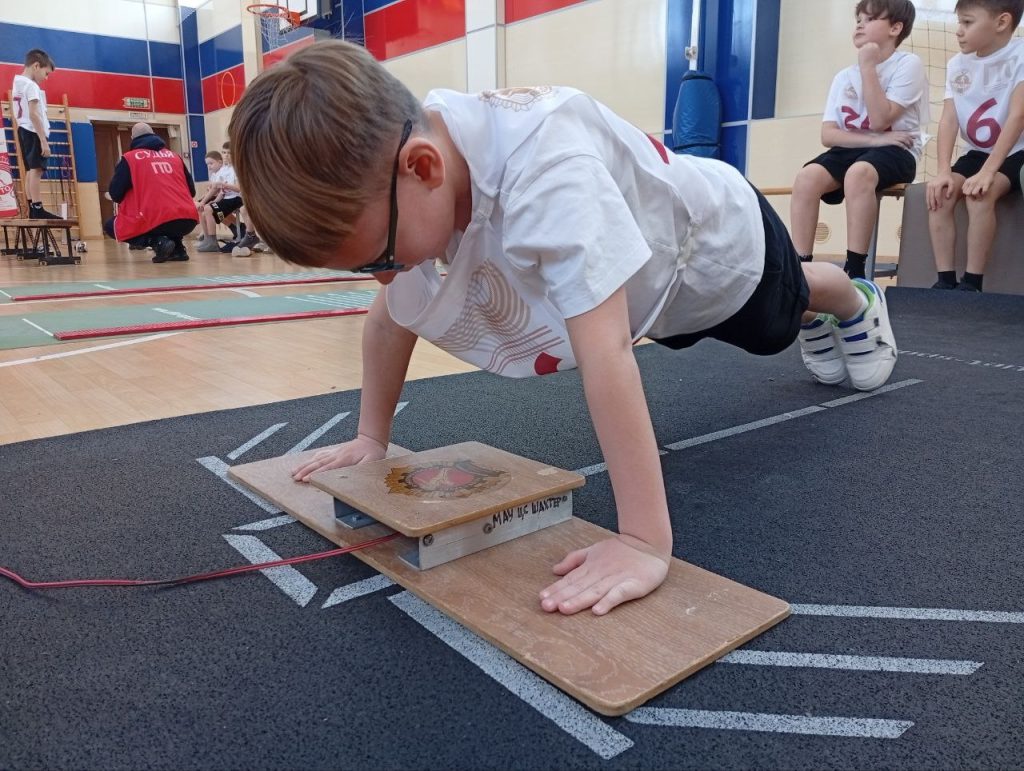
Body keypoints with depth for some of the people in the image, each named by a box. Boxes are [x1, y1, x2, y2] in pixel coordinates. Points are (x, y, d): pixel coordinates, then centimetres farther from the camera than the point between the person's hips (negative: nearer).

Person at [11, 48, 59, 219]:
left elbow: (18, 114, 21)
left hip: (24, 131, 10)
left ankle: (32, 210, 9)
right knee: (36, 169, -15)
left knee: (30, 170, 9)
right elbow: (33, 114, -19)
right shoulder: (31, 85, -11)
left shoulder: (17, 84, 19)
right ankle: (38, 210, -22)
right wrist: (44, 140, -22)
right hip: (34, 132, -10)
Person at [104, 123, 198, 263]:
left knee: (110, 226, 21)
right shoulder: (174, 156, 19)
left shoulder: (129, 158, 9)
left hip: (156, 220, -4)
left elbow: (115, 194, 7)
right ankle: (178, 248, 11)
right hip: (188, 220, 5)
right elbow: (192, 191, 22)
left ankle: (157, 242, -2)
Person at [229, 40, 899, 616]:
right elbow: (391, 317, -14)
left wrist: (645, 543, -54)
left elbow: (603, 348, -55)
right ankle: (820, 323, 70)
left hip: (718, 240, -6)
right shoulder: (391, 176, -27)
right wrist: (371, 439, -11)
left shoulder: (544, 168, -50)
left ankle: (856, 300, 65)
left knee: (778, 317, 29)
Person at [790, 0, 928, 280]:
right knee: (807, 176, -26)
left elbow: (879, 121, -15)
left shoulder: (908, 64, -1)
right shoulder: (844, 77, 13)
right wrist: (875, 139, -13)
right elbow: (828, 135, 1)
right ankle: (801, 265, -27)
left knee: (858, 172, -37)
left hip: (896, 151, -4)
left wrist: (867, 67, -12)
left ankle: (855, 270, -33)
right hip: (850, 150, 4)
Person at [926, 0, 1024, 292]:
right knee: (940, 194, -21)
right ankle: (945, 281, -19)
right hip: (977, 153, 5)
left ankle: (972, 283, -24)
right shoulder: (957, 65, 4)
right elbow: (948, 119, -7)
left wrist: (987, 172, -33)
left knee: (979, 194, -32)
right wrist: (944, 170, -22)